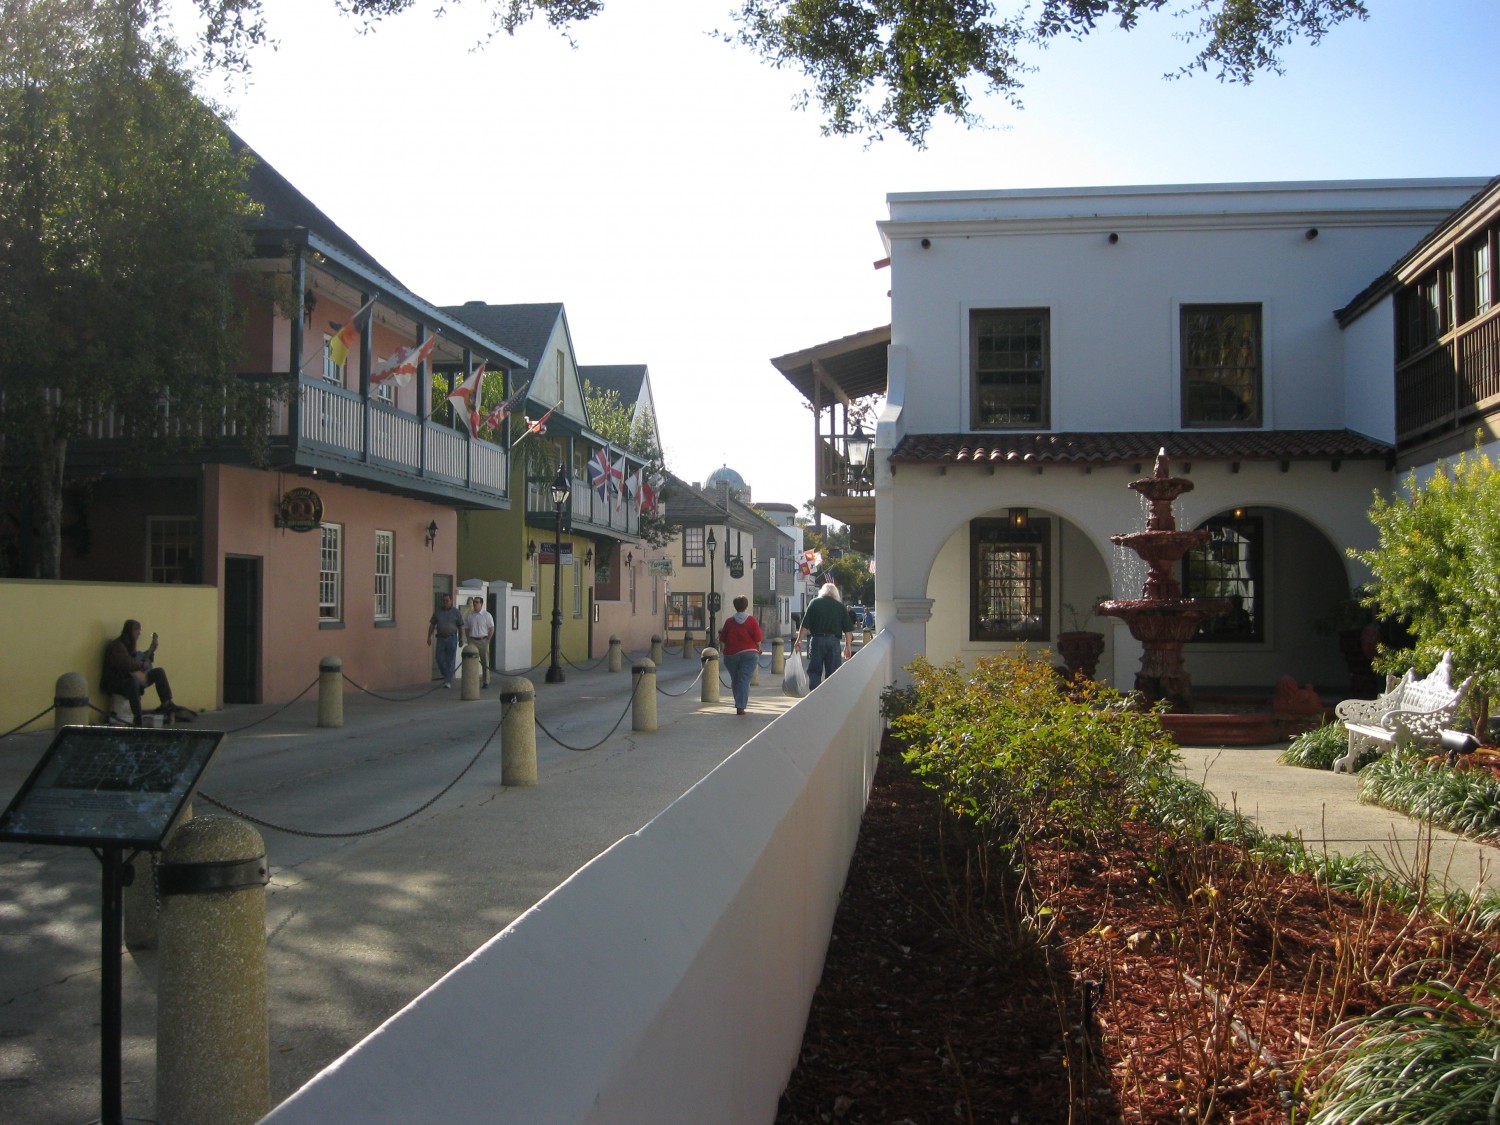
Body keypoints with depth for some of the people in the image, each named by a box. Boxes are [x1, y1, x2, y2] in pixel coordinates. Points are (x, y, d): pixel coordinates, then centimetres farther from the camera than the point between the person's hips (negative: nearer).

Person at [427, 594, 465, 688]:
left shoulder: (456, 612, 0)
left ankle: (448, 681, -3)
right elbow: (432, 624, 11)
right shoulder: (438, 611, 7)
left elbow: (461, 626, 2)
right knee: (440, 659, 3)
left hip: (451, 638, -3)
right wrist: (429, 637, 5)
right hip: (440, 638, 3)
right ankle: (446, 676, 25)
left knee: (450, 661, -5)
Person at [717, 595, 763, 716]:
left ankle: (739, 704, 27)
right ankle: (740, 707, -11)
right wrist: (758, 649, 15)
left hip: (731, 654, 2)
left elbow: (722, 639, 3)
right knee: (744, 680, -3)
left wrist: (722, 649, 20)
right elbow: (758, 639, -3)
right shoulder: (752, 620, -5)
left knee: (735, 680, 17)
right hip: (749, 653, -2)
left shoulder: (729, 621, 0)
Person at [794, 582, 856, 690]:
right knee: (832, 673, 8)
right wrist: (848, 646, 9)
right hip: (834, 641, 1)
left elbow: (805, 625, -3)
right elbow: (848, 629, 4)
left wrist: (799, 640, 2)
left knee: (814, 672, 6)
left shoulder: (814, 603, 3)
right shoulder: (840, 606, 7)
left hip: (817, 640, -1)